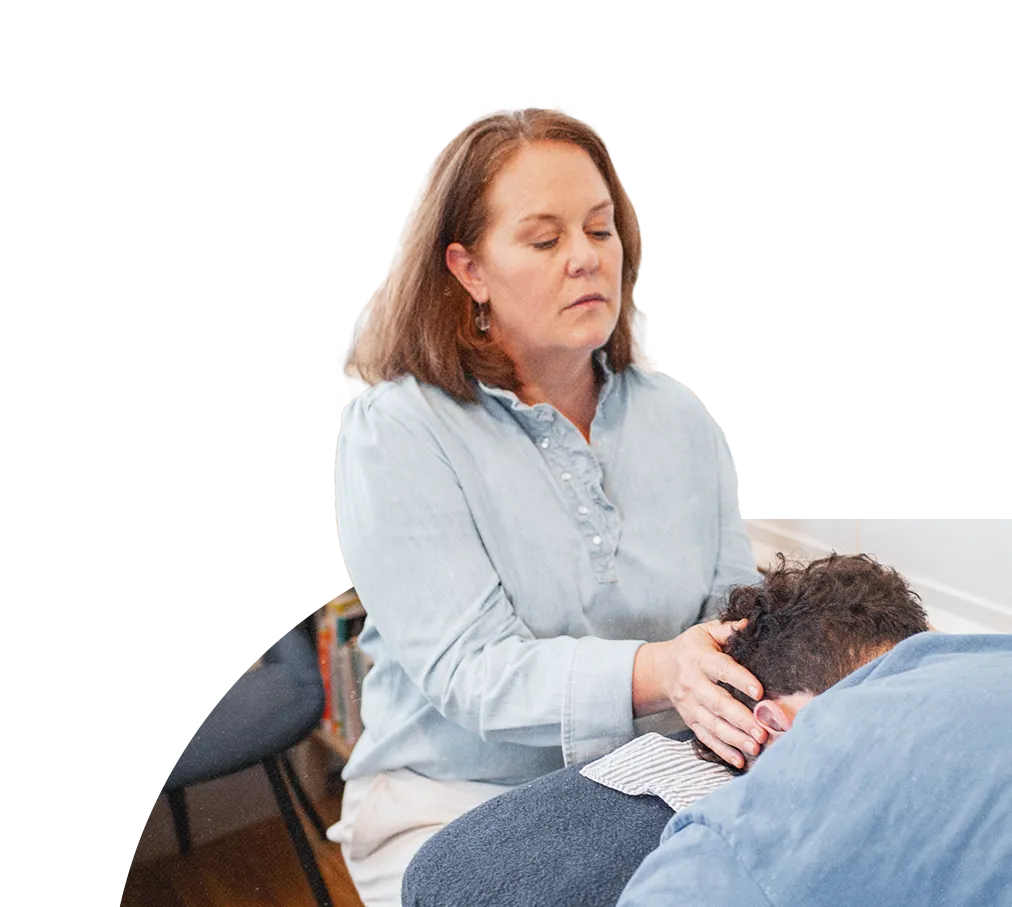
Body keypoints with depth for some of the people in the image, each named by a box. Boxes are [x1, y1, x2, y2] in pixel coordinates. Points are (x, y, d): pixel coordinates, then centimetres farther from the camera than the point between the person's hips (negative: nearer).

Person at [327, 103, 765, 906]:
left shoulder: (678, 419, 6)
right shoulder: (394, 434, -10)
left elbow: (738, 613, 4)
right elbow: (469, 668, -19)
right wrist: (657, 674, -34)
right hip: (455, 810, -3)